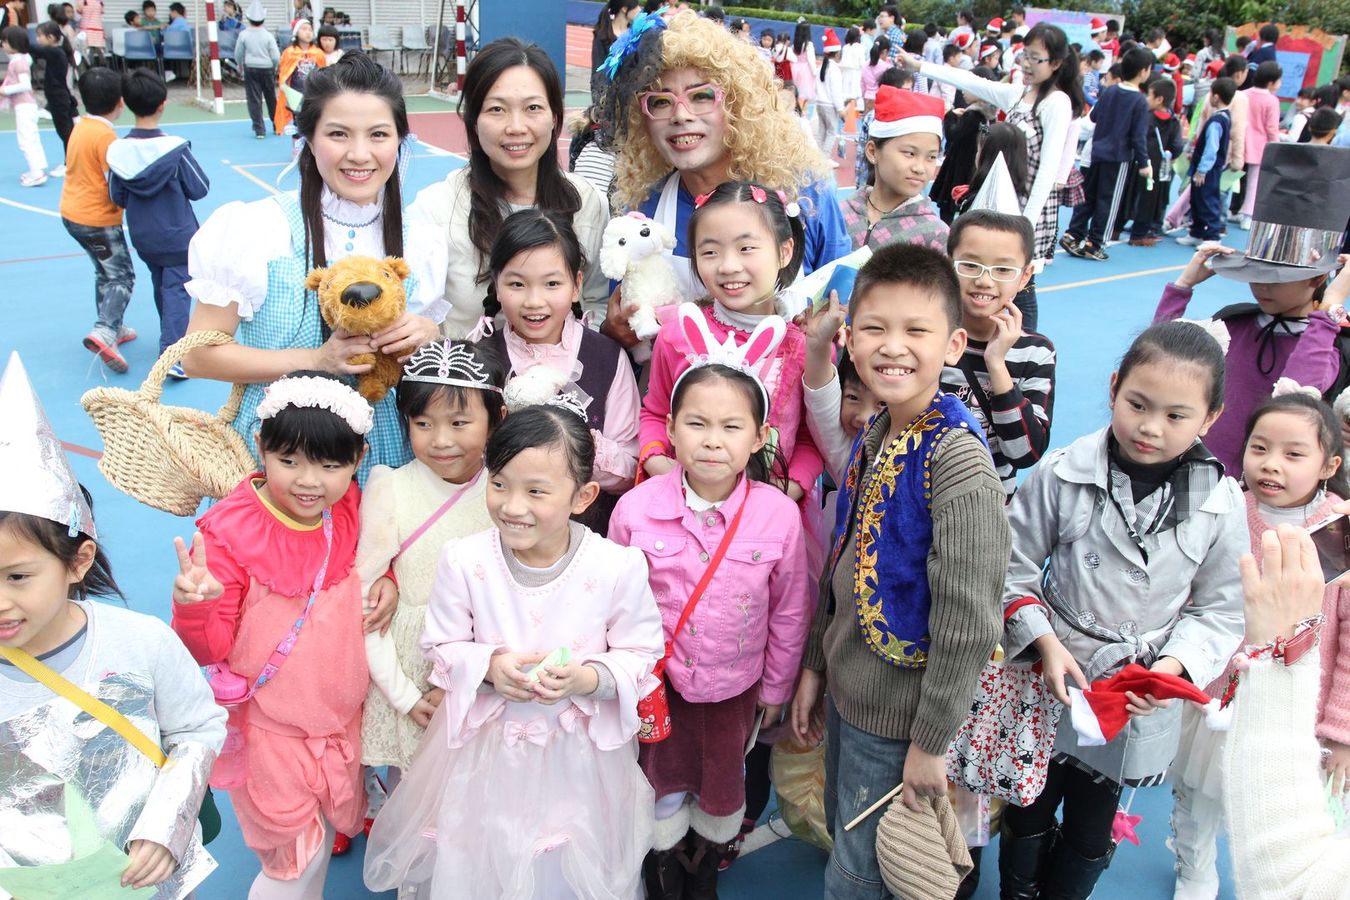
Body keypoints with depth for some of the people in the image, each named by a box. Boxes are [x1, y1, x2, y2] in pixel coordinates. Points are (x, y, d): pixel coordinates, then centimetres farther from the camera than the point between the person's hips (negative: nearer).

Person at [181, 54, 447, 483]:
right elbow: (197, 354, -7)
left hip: (384, 456, 3)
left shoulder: (418, 247, 2)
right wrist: (316, 360, -17)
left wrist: (428, 337, -11)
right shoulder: (253, 229, -8)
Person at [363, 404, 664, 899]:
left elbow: (641, 656, -9)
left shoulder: (618, 567, -19)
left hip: (579, 752, 0)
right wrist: (488, 667, -23)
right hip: (484, 749, 1)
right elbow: (442, 647, -4)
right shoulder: (463, 560, -16)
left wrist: (586, 677, -27)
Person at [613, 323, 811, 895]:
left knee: (723, 784, 22)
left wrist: (776, 687, 4)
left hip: (736, 685, 1)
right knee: (663, 781, 20)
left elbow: (790, 612, -5)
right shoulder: (635, 509, -19)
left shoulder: (779, 515, -19)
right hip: (658, 681, 0)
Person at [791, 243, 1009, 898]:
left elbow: (969, 617, -25)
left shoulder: (956, 458, -25)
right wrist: (815, 664, 12)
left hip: (899, 712, -7)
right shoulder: (873, 436, 0)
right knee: (841, 834, 26)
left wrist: (931, 741, -19)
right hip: (847, 688, 7)